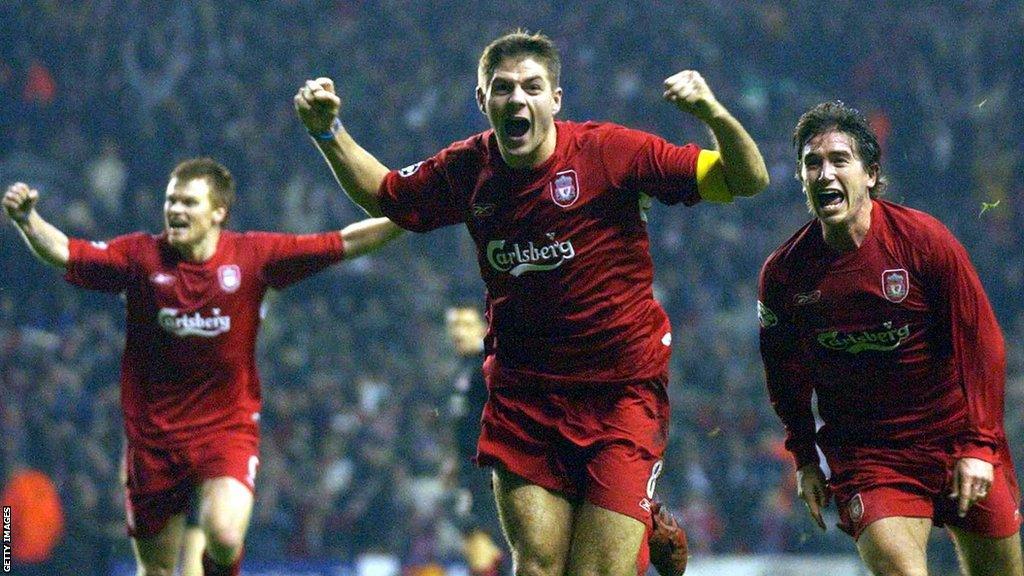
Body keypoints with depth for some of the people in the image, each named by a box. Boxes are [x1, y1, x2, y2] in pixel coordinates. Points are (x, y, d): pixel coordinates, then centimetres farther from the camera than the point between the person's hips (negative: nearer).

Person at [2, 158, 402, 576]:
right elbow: (64, 252, -12)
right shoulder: (141, 255, -4)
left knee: (224, 539, -26)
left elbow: (344, 243, -2)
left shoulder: (252, 256, -3)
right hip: (154, 434, 1)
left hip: (228, 427, -1)